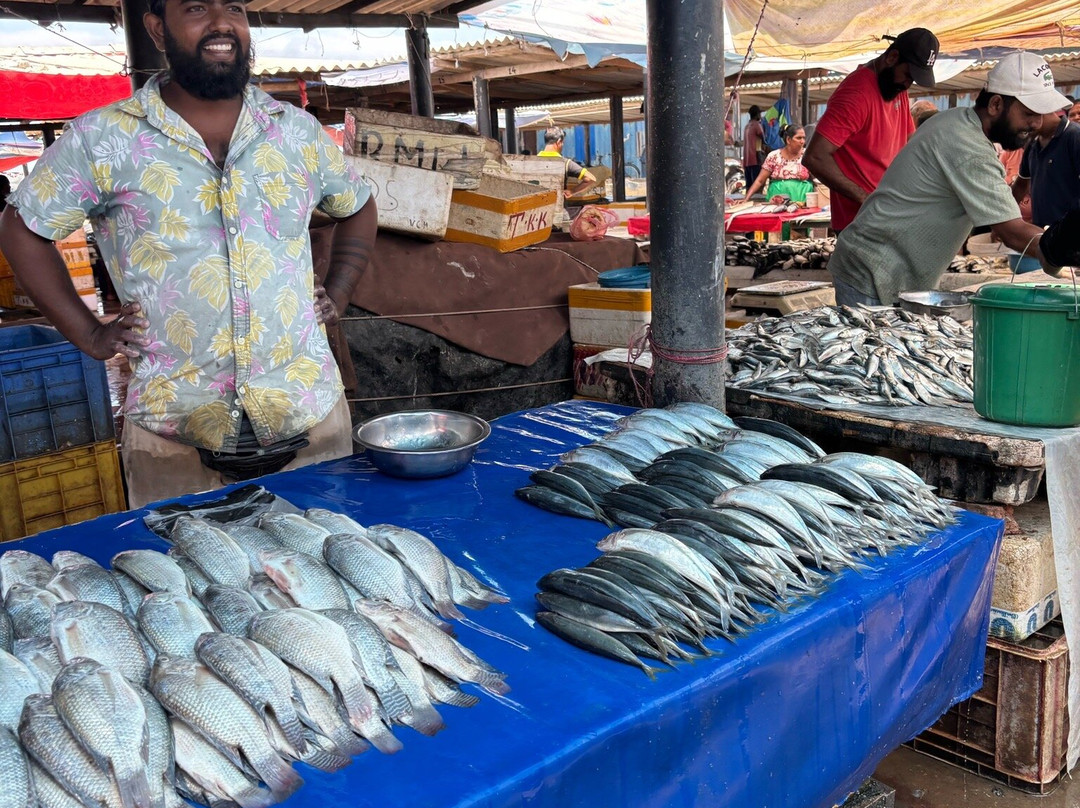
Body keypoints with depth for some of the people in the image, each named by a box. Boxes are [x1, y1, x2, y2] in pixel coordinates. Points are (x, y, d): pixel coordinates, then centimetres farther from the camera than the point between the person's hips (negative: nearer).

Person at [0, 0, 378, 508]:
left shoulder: (298, 131, 6)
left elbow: (357, 208, 21)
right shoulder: (101, 139, -2)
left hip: (311, 414, 3)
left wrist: (337, 295, 9)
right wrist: (89, 335, 0)